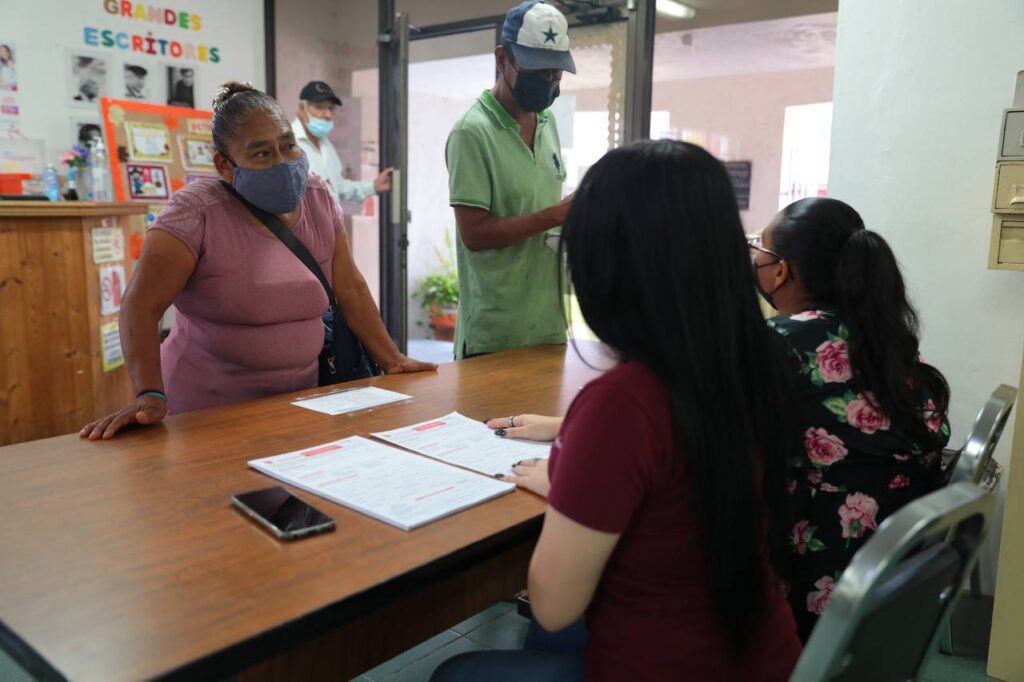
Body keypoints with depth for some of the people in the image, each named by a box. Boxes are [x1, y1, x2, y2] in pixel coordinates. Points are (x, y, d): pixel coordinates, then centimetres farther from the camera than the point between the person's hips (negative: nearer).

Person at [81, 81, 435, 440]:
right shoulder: (196, 209, -15)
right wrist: (150, 395, -30)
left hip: (300, 401, 4)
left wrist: (392, 360, 0)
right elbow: (142, 305, -19)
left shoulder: (318, 198, 0)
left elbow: (350, 289, 5)